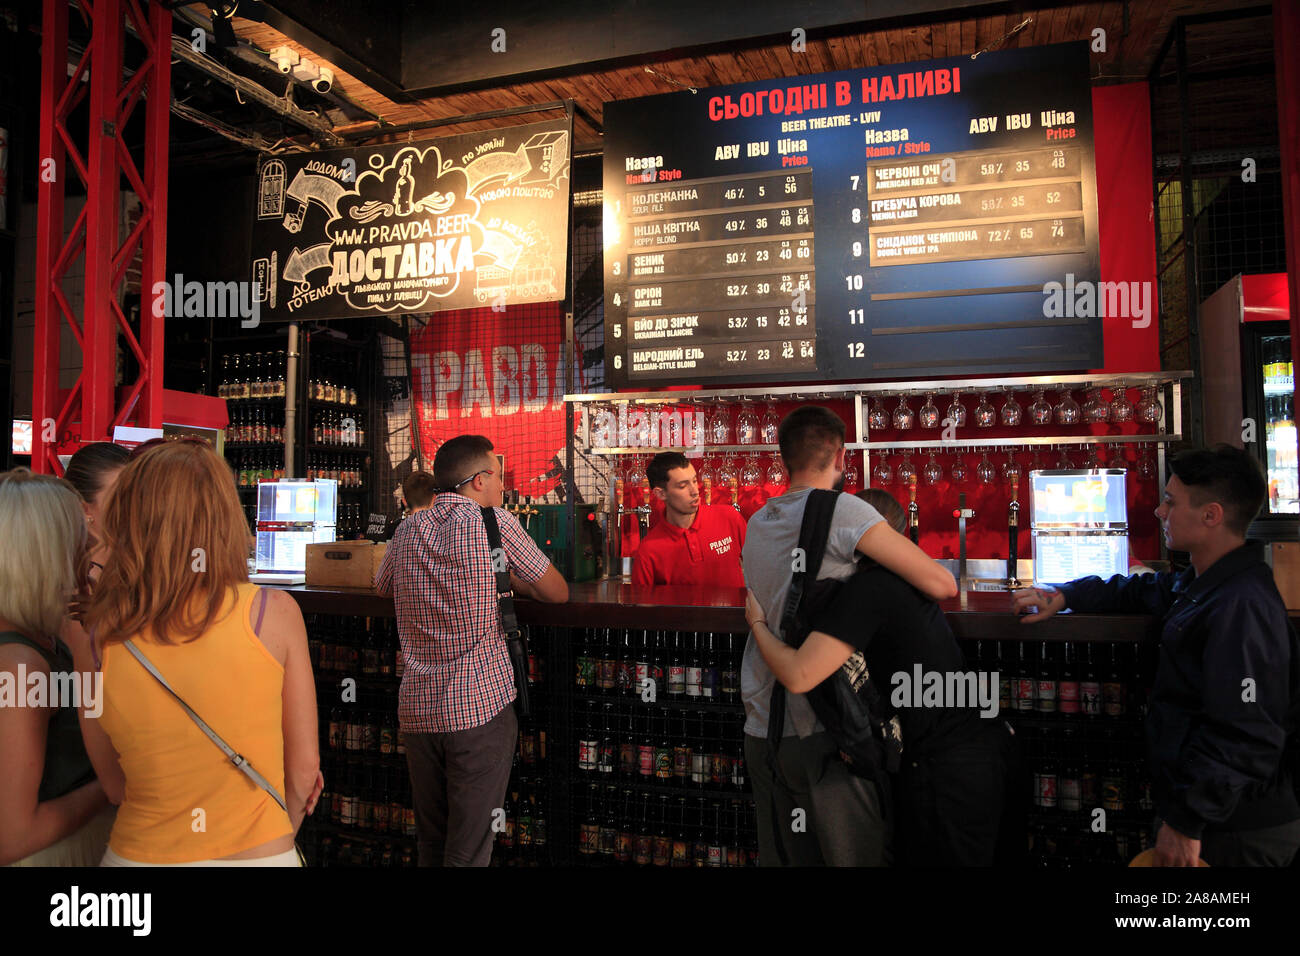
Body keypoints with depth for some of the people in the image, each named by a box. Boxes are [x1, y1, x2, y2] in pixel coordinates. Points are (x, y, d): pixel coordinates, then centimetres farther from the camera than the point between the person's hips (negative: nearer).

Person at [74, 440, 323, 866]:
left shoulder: (97, 647, -9)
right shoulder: (275, 614, -16)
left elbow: (117, 787, 3)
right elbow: (304, 767, -7)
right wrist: (277, 839, 8)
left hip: (140, 852, 2)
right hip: (258, 855, -2)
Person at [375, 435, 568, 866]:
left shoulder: (407, 531, 8)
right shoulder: (494, 522, -7)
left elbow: (382, 587, 28)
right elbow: (558, 593, 0)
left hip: (417, 708, 5)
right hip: (480, 705, -5)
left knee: (430, 842, 18)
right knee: (469, 850, 2)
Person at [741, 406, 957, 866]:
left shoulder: (757, 523, 9)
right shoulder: (840, 509, -13)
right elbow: (941, 584, -17)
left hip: (761, 733, 7)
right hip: (821, 734, -7)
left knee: (782, 857, 15)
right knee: (864, 856, 7)